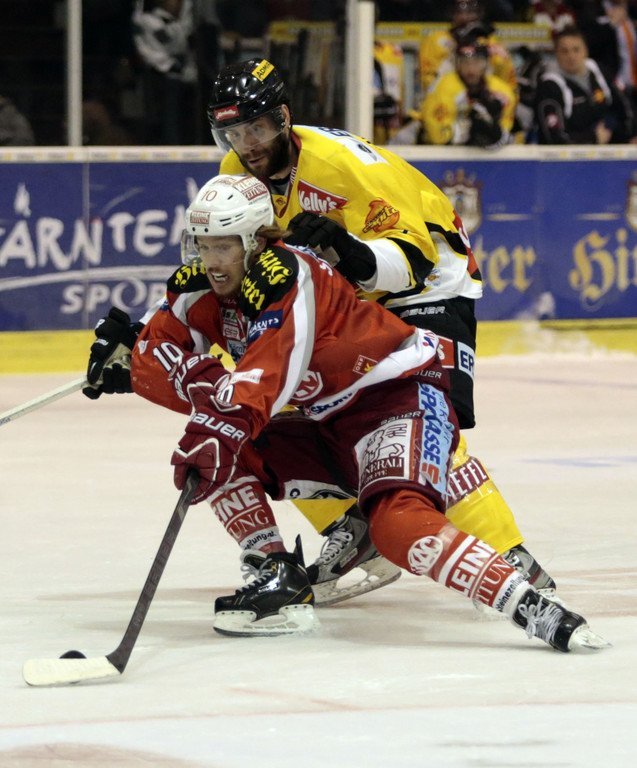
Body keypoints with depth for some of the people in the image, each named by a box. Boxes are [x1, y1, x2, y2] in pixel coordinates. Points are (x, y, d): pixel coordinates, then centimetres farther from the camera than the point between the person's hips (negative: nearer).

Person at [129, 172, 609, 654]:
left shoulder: (288, 275, -23)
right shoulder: (202, 289, 2)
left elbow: (269, 368, -37)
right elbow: (150, 358, -5)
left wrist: (223, 425, -51)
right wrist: (201, 381, -25)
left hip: (402, 395, -10)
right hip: (330, 418, 10)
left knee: (399, 522, -33)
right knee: (227, 457, -3)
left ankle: (535, 610, -39)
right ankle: (281, 580, -1)